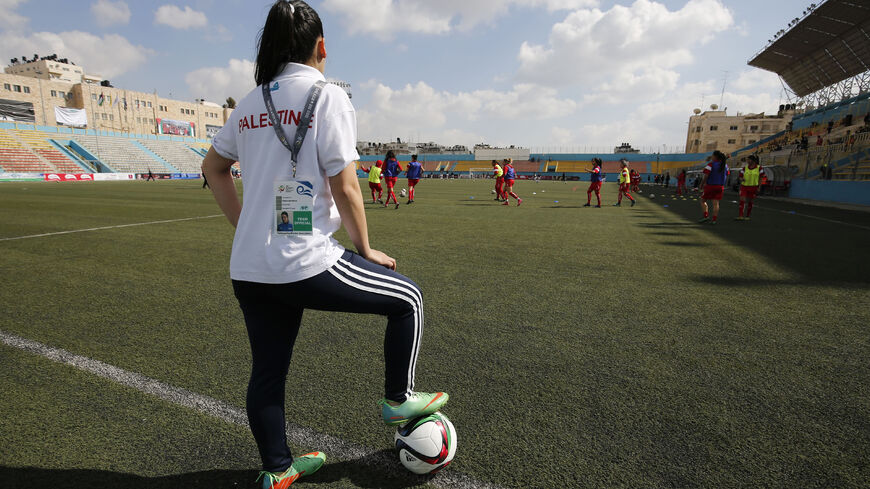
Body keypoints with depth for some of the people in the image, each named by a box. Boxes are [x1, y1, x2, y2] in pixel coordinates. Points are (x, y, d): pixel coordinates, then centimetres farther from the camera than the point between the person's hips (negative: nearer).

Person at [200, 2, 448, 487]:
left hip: (246, 270, 8)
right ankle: (399, 399, 25)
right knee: (408, 298, 11)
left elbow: (213, 166, 23)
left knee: (267, 373, 19)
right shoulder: (327, 96, -7)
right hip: (305, 265, -7)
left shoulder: (251, 103, 14)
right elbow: (345, 187, -13)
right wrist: (365, 249, -1)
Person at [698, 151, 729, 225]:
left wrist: (702, 184, -3)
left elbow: (706, 176, -15)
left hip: (710, 186, -5)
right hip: (720, 186, 5)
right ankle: (714, 219, 0)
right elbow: (726, 175, 14)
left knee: (703, 201, 8)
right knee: (715, 203, 4)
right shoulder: (725, 165, 8)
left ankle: (706, 216, -5)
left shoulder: (711, 164, -10)